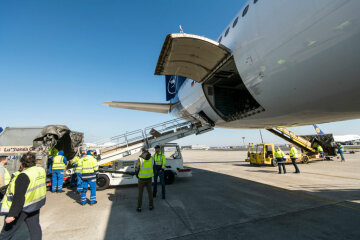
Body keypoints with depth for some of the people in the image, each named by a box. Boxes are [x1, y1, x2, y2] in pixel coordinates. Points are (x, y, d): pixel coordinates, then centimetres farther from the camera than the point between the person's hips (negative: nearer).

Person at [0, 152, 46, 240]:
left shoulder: (23, 176, -24)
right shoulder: (41, 170, -4)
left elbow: (19, 198, -25)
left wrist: (12, 214, -21)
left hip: (22, 208, -6)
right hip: (35, 205, 6)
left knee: (8, 230, 16)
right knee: (35, 227, 16)